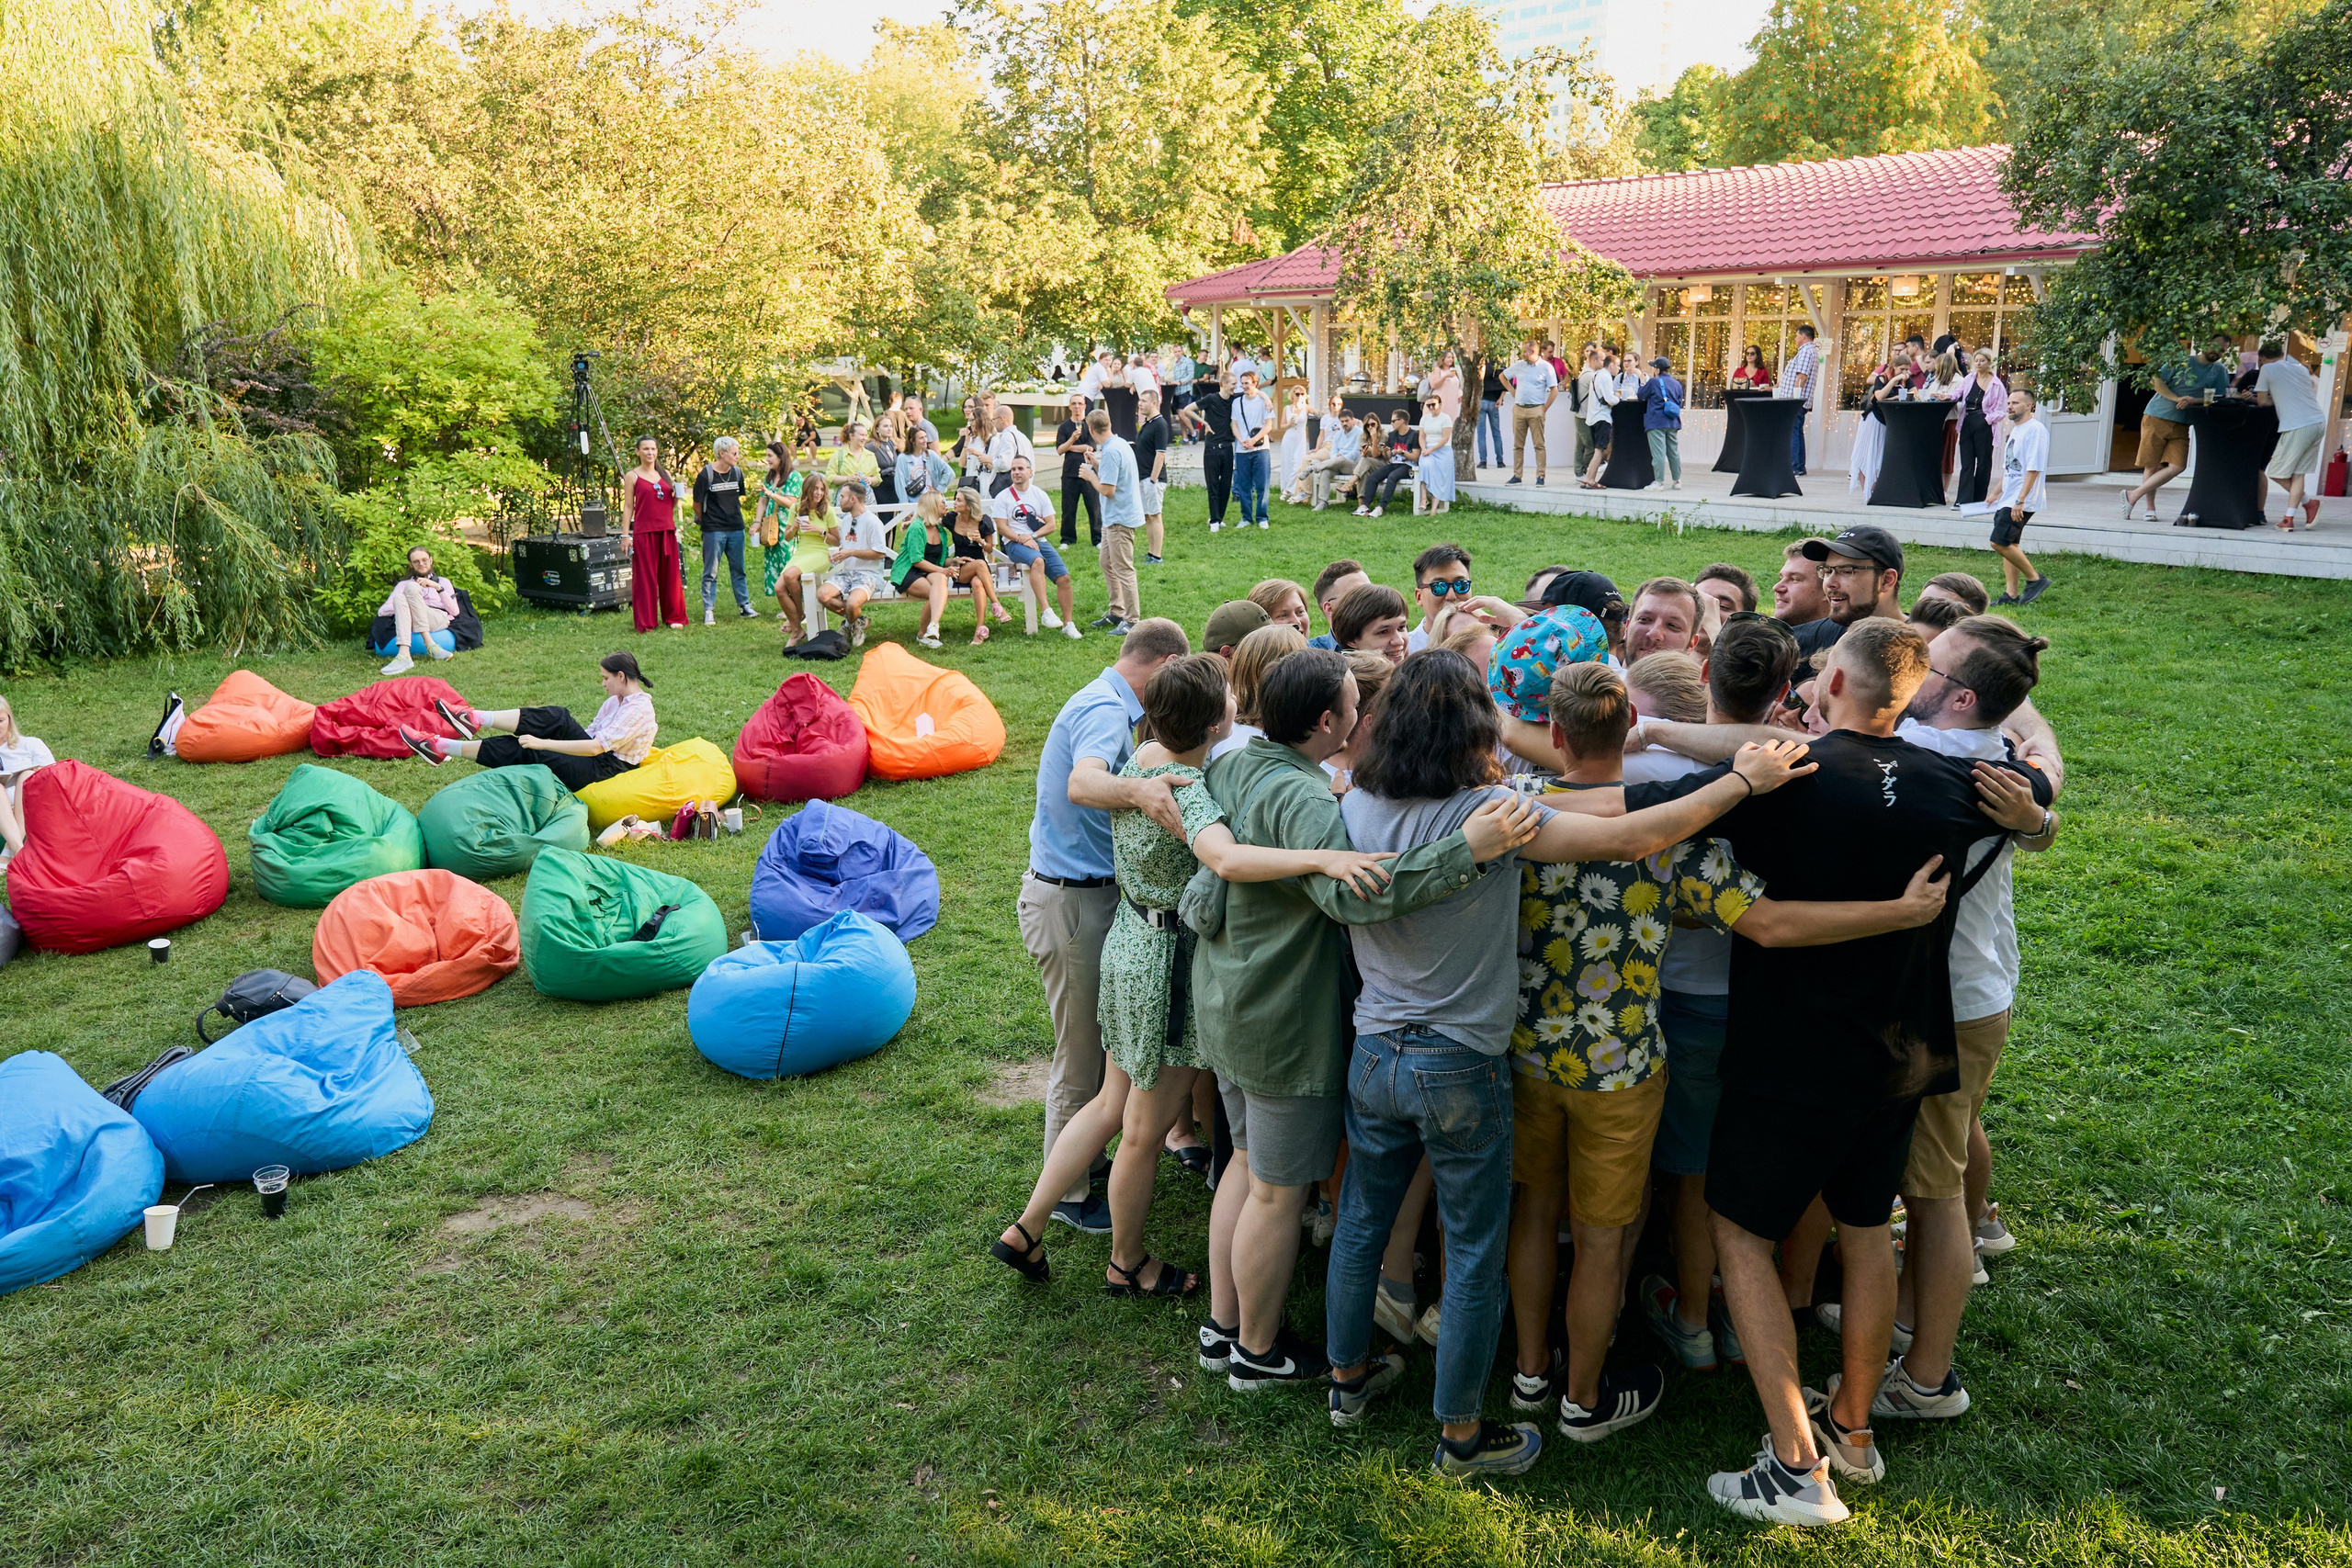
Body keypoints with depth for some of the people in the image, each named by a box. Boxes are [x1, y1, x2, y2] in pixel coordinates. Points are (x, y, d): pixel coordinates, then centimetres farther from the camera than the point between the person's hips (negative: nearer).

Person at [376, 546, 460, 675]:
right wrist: (401, 605, 1)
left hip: (439, 619, -1)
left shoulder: (442, 581, 31)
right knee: (399, 598, -31)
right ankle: (430, 644, -51)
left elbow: (455, 611, 13)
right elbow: (381, 611, 19)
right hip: (411, 622, 1)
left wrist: (438, 588, 2)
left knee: (411, 587, -26)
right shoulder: (403, 584, 33)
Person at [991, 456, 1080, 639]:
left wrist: (1033, 536, -9)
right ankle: (1045, 612, -43)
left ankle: (1068, 624, -6)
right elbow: (1002, 528, -3)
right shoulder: (1003, 497, 4)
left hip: (1039, 540, 4)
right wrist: (1022, 539, -17)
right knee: (1038, 561, -37)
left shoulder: (1039, 495, 12)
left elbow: (1051, 525, 8)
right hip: (1014, 543, -4)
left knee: (1063, 577, -15)